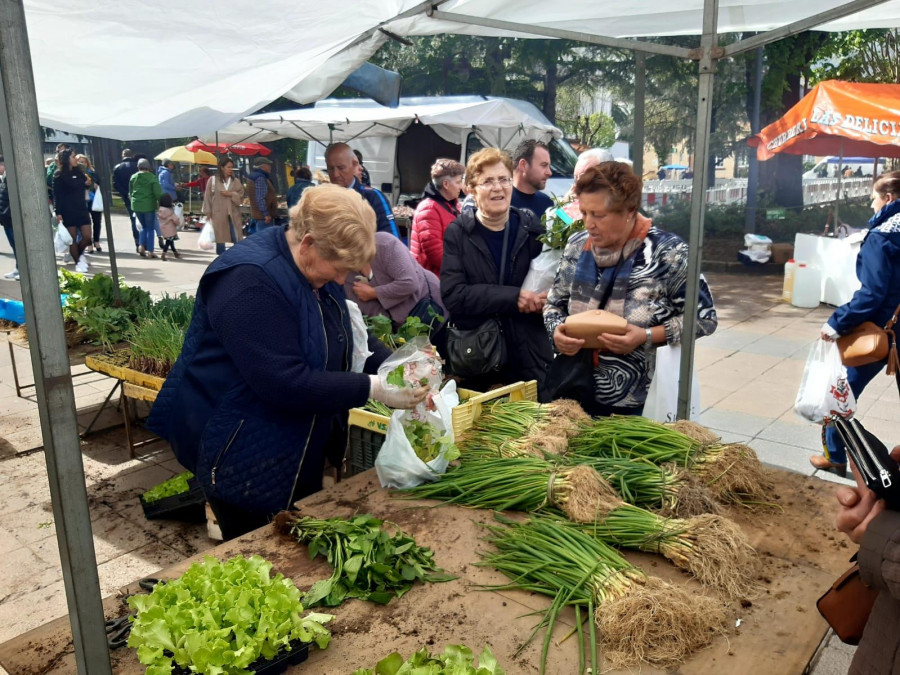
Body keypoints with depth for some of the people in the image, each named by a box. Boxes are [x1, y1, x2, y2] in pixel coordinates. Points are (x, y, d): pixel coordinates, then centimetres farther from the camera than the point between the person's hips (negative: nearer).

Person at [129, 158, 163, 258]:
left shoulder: (133, 177, 5)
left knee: (144, 226, 20)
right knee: (150, 228, 5)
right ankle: (150, 251, 3)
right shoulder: (152, 177, -9)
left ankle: (141, 246, 3)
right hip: (149, 205, -4)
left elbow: (130, 192, 12)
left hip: (136, 205, 4)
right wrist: (160, 203, -1)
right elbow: (158, 192, -12)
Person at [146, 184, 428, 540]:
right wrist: (374, 389, -30)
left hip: (297, 450, 9)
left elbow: (350, 335, 10)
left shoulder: (315, 269, 1)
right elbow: (286, 383, -34)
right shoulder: (250, 282, -29)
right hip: (241, 456, -9)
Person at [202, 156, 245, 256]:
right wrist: (208, 214, 0)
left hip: (234, 215, 1)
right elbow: (207, 197, 3)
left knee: (238, 240, -4)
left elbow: (241, 197, 6)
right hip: (218, 215, -1)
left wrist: (231, 194, -12)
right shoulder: (213, 180, 1)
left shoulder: (236, 181, 7)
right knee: (220, 239, 6)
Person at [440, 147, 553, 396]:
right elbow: (452, 295, -14)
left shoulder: (531, 227, 3)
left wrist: (545, 300, -13)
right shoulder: (457, 233, -3)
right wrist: (514, 297, -21)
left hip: (529, 357, 2)